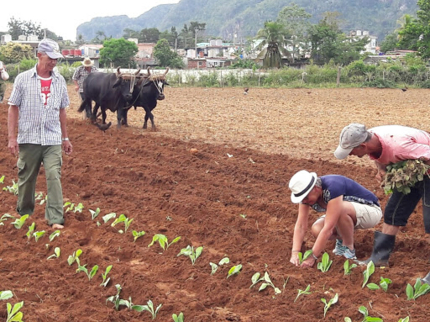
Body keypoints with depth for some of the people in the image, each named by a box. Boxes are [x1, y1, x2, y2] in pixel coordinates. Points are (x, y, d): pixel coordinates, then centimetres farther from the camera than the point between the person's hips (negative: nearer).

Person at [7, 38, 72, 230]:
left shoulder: (60, 81, 5)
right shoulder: (23, 79, -3)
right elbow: (13, 108, -1)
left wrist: (65, 138, 14)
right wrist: (11, 137, -6)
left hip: (53, 139, 1)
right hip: (28, 138, -1)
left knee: (54, 176, -9)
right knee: (26, 178, 11)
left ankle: (56, 219, -9)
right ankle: (24, 215, 29)